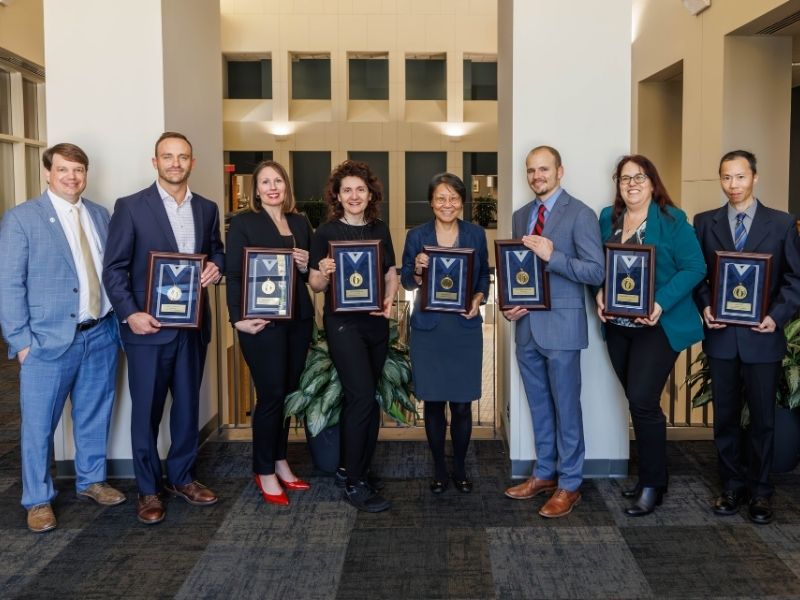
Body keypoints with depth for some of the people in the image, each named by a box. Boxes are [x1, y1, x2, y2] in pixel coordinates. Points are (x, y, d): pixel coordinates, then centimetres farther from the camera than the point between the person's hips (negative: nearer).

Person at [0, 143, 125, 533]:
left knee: (95, 416, 16)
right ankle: (38, 500, 21)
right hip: (49, 340, -4)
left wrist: (119, 323, 5)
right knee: (38, 424, 5)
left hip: (101, 336, 5)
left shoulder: (100, 215, 10)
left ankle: (91, 481, 33)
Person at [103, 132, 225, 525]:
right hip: (148, 325, -4)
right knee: (146, 411, 5)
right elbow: (114, 269, -6)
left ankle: (181, 478, 30)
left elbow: (217, 253, 19)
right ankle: (148, 490, 19)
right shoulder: (130, 207, -5)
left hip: (193, 324, 4)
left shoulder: (207, 209, 9)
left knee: (188, 405, 13)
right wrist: (130, 314, -17)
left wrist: (215, 267, -5)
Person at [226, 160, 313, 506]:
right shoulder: (243, 222, -1)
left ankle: (280, 462, 25)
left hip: (298, 319, 5)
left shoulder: (300, 223, 14)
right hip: (262, 321, -5)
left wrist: (307, 266, -4)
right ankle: (264, 473, 11)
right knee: (271, 395, -3)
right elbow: (233, 274, -6)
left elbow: (313, 273, 19)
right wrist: (238, 318, -15)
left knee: (289, 393, 10)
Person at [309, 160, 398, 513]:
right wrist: (323, 272, -24)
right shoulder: (326, 233, -4)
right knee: (363, 398, -12)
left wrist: (389, 299, -3)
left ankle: (358, 472, 24)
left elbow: (391, 273, 15)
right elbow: (315, 285, -3)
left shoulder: (380, 230, 9)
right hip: (343, 323, -5)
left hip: (376, 323, 5)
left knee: (362, 400, 11)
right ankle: (355, 485, -1)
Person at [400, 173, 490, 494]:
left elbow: (485, 276, 11)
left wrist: (478, 298, -8)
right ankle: (439, 468, 23)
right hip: (428, 328, 0)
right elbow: (407, 281, 5)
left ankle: (459, 468, 23)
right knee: (433, 402, 6)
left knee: (462, 404, 4)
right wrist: (418, 270, -16)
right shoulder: (417, 236, 1)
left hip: (465, 327, 1)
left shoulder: (476, 234, 5)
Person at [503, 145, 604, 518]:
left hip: (561, 325, -6)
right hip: (526, 324, 6)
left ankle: (569, 485, 14)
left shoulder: (580, 214, -7)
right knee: (539, 406, 15)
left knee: (566, 407, 3)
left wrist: (552, 256, -23)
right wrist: (510, 303, 1)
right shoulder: (521, 216, 13)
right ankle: (544, 474, 29)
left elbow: (596, 272, -13)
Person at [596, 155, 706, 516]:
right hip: (618, 326, 6)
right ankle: (650, 475, 28)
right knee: (639, 402, 13)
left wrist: (661, 303, -22)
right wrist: (599, 293, -6)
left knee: (643, 402, -10)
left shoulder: (672, 220, -6)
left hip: (658, 326, -5)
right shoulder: (608, 218, 10)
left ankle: (652, 485, 7)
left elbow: (694, 268, -11)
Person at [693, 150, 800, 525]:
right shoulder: (705, 223, 6)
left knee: (763, 418, 7)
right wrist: (704, 306, -10)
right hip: (721, 335, 1)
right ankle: (732, 486, 23)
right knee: (725, 416, 9)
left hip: (762, 336, -1)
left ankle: (760, 492, 20)